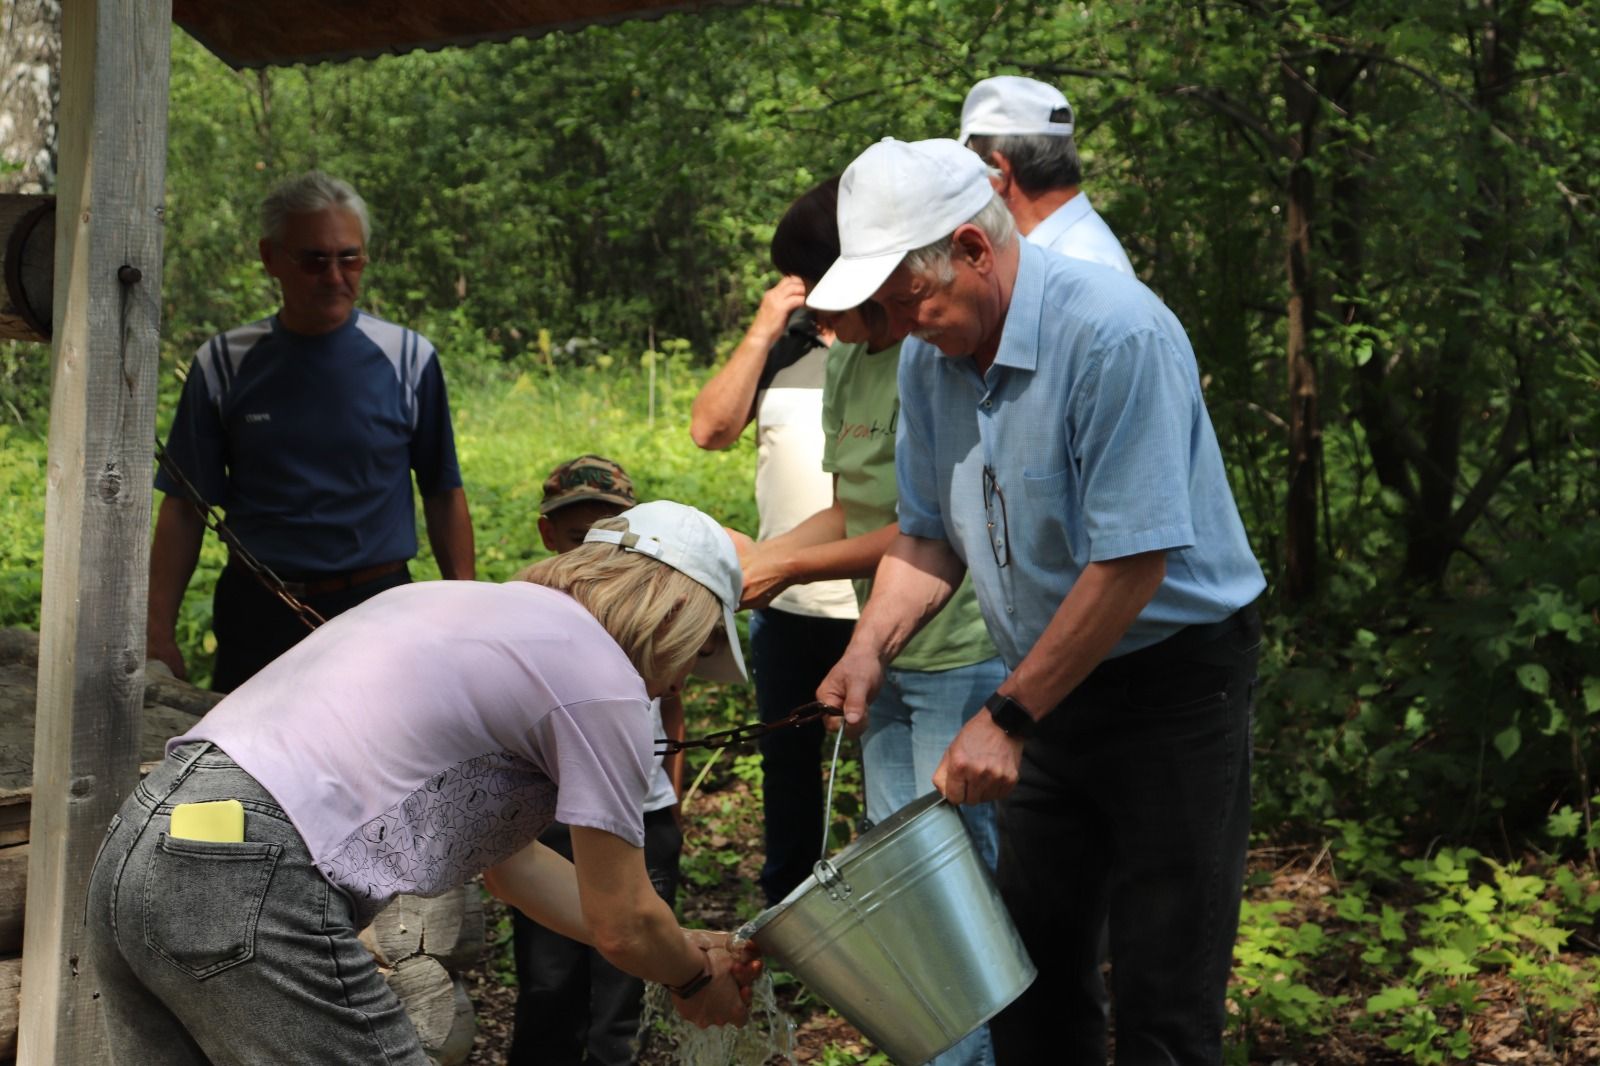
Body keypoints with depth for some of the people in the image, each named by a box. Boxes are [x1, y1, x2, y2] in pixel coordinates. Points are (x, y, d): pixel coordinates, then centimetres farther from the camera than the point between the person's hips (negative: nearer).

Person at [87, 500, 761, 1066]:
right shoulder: (602, 678, -2)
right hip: (249, 894, -10)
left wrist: (682, 945, 38)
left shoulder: (466, 604, 25)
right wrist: (697, 978, 26)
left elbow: (513, 865, 33)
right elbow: (621, 925, 5)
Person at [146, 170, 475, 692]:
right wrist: (159, 630, -3)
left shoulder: (408, 359, 2)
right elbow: (184, 508, 4)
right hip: (256, 618, 1)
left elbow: (444, 494, 6)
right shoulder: (225, 365, 3)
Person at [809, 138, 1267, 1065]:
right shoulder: (930, 358, 1)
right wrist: (871, 648, -8)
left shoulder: (1117, 335, -24)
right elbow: (930, 534, 11)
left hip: (1175, 675, -7)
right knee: (1032, 964, 12)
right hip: (1053, 684, 7)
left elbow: (1133, 561, -26)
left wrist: (1008, 722, -22)